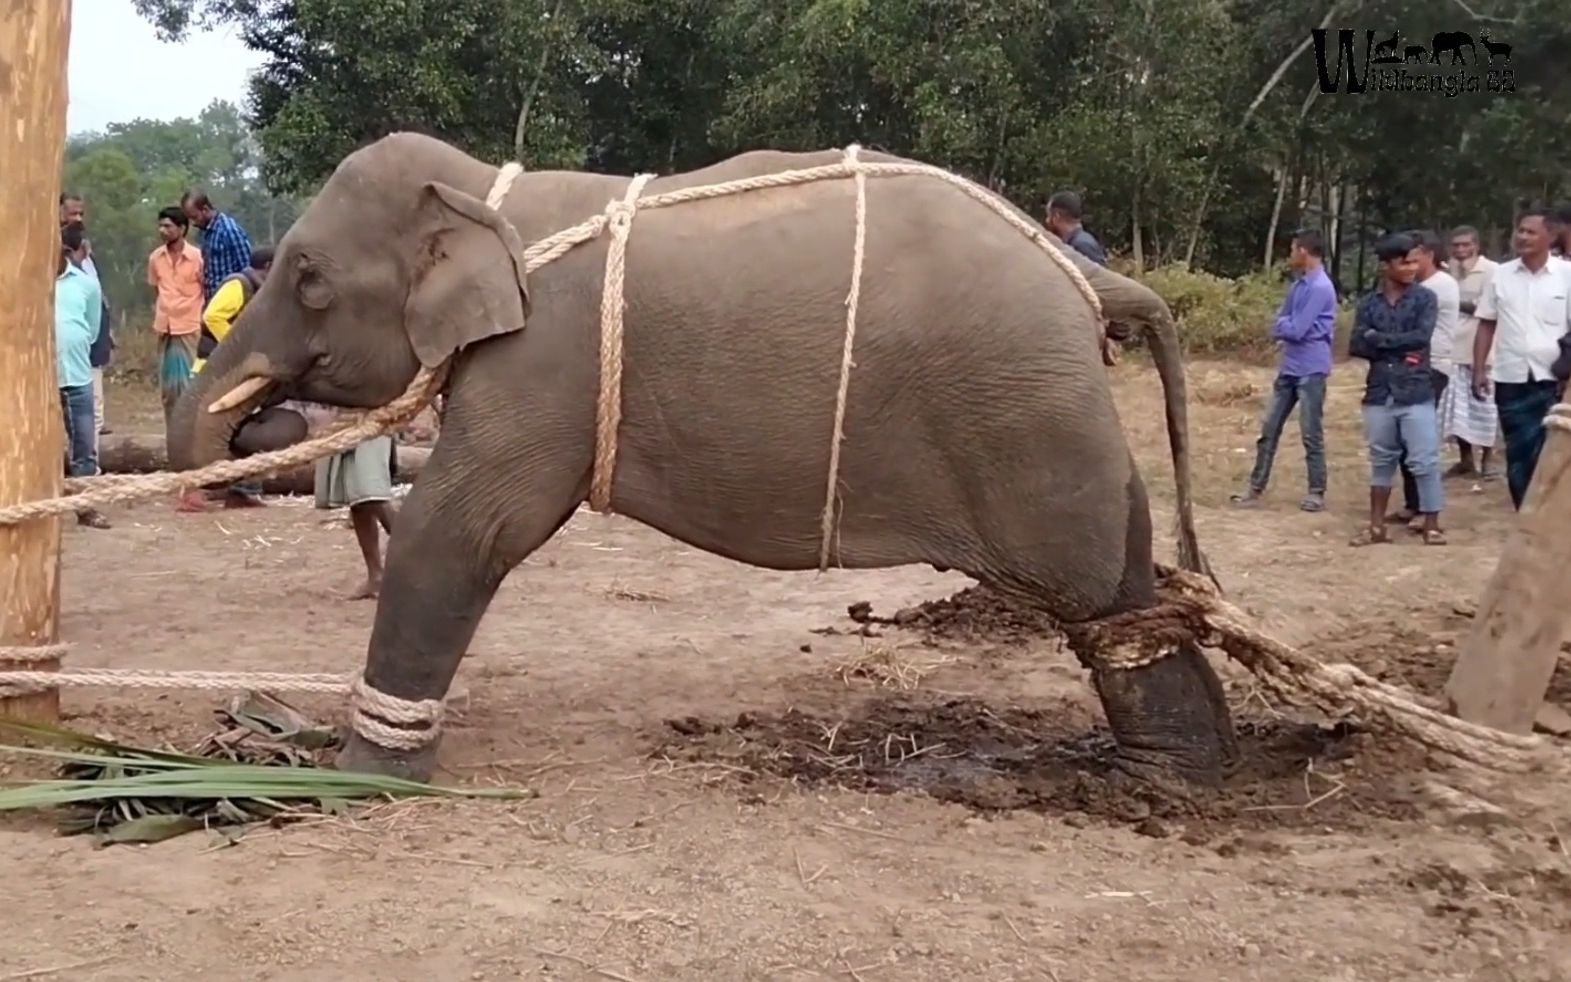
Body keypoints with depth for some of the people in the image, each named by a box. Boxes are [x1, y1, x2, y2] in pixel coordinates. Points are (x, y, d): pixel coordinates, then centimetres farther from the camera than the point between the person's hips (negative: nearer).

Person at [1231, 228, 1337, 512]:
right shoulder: (1298, 285, 13)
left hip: (1311, 370, -9)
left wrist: (1283, 325, 0)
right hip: (1288, 368, 9)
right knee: (1269, 428, 9)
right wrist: (1286, 327, -6)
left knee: (1311, 434, -1)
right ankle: (1256, 487, 15)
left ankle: (1317, 492, 10)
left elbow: (1296, 329, -19)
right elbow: (1278, 327, 14)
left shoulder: (1321, 288, -16)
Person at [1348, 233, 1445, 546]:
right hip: (1379, 394, 3)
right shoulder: (1369, 303, 5)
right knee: (1381, 461, 12)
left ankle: (1432, 527, 7)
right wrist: (1399, 351, -11)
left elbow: (1421, 337, -14)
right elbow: (1356, 346, -3)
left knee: (1425, 461, -2)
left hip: (1416, 394, -3)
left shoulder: (1424, 298, 0)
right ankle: (1377, 526, 20)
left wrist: (1379, 338, -8)